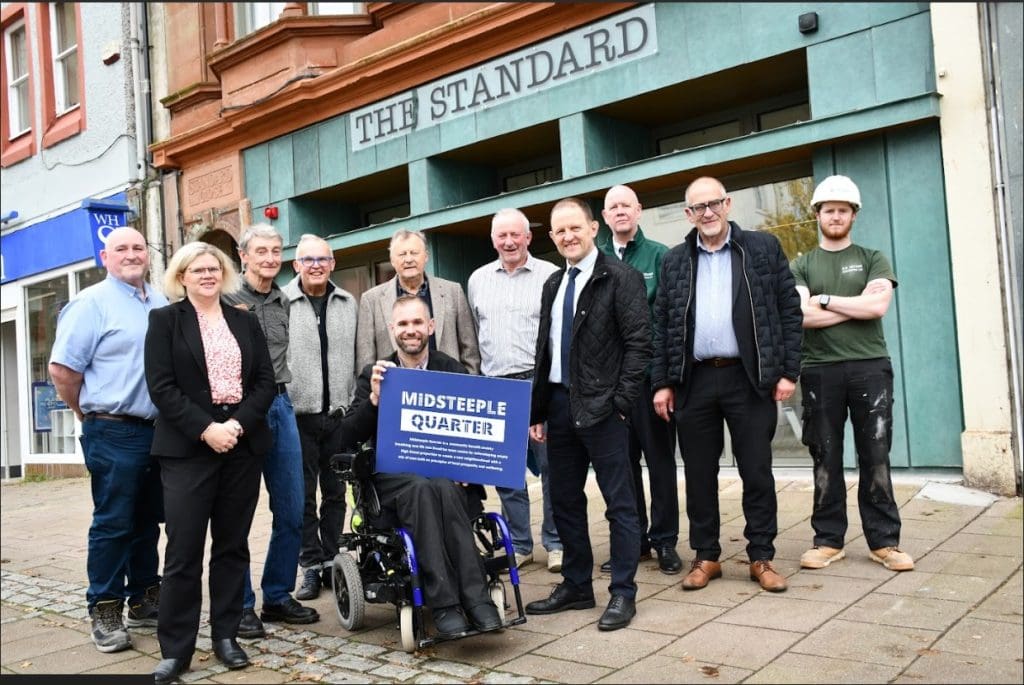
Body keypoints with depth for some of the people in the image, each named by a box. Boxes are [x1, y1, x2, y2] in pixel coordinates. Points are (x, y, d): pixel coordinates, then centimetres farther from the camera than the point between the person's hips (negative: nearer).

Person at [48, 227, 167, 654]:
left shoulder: (163, 305, 12)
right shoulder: (92, 303, -6)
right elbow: (61, 368, -9)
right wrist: (90, 414, 0)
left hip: (159, 430, 6)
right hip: (114, 434, -6)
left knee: (148, 521, 14)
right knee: (113, 524, 1)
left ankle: (145, 601, 26)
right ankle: (105, 613, 13)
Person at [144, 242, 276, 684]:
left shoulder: (246, 322, 13)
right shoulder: (165, 320, 4)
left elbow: (266, 382, 6)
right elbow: (161, 386, -6)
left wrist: (239, 424, -10)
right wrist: (206, 429, -16)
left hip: (243, 445, 4)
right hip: (188, 447, -3)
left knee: (232, 544, 8)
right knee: (184, 549, -3)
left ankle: (226, 636, 18)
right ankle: (175, 648, 6)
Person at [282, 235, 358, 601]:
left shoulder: (348, 303, 9)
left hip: (340, 413, 3)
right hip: (298, 415, -3)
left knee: (335, 492, 12)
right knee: (303, 495, 5)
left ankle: (331, 560, 24)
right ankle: (311, 566, 16)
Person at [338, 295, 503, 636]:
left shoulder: (453, 370, 9)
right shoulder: (374, 375, 8)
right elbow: (349, 436, 0)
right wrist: (374, 399, -17)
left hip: (448, 473, 1)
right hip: (395, 476, 0)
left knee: (443, 489, -34)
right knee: (422, 488, -34)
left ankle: (473, 598, -32)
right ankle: (444, 603, -33)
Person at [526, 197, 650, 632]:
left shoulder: (620, 278, -5)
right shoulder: (553, 284, 15)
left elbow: (638, 343, -11)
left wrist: (621, 401, -16)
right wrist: (539, 410, 12)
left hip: (601, 406, -7)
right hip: (560, 404, 7)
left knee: (619, 501, 1)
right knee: (564, 499, 14)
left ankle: (623, 593, 12)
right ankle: (576, 586, 27)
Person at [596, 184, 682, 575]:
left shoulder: (659, 255, 2)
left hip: (650, 371, -3)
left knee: (660, 457, 6)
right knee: (621, 459, 10)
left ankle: (665, 540, 16)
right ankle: (633, 538, 22)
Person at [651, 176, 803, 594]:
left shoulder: (764, 248, 4)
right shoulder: (674, 261, 10)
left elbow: (789, 310, 2)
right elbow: (661, 325, 8)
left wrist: (788, 371, -5)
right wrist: (662, 383, 2)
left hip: (750, 378, -2)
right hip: (694, 382, 2)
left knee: (757, 472, 4)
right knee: (699, 474, 8)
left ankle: (762, 557, 18)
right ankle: (706, 556, 20)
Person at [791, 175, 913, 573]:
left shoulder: (872, 259, 10)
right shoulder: (802, 265, 10)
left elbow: (879, 306, -8)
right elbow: (801, 316, -6)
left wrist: (826, 300, -5)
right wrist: (858, 305, -5)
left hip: (870, 366, 0)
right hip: (821, 369, 0)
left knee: (875, 457, 2)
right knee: (826, 459, 4)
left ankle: (884, 540, 11)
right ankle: (829, 540, 13)